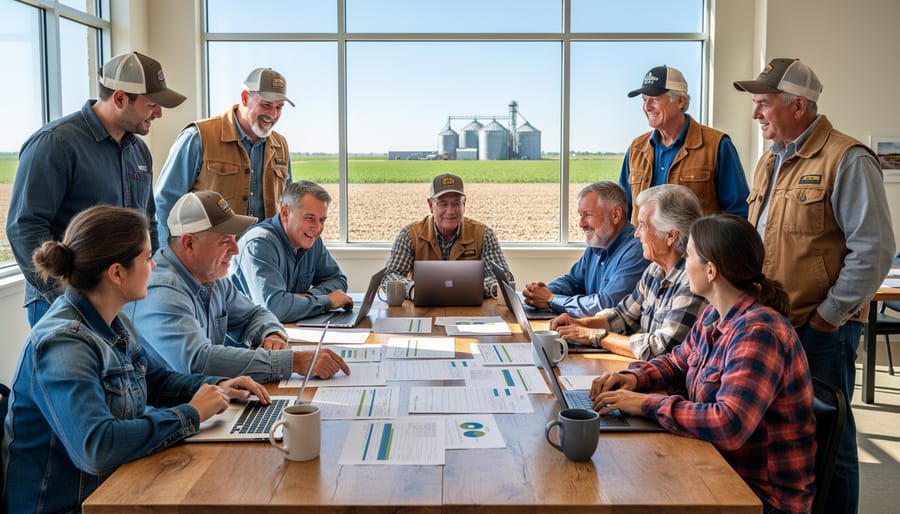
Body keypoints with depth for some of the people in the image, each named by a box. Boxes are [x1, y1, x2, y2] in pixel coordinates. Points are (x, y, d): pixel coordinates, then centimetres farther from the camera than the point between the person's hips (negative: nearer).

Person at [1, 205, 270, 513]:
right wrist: (191, 414, -24)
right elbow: (96, 447, -34)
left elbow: (155, 379, 18)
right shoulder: (63, 344, -24)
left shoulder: (114, 324, 2)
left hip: (111, 487, 8)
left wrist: (218, 386, 1)